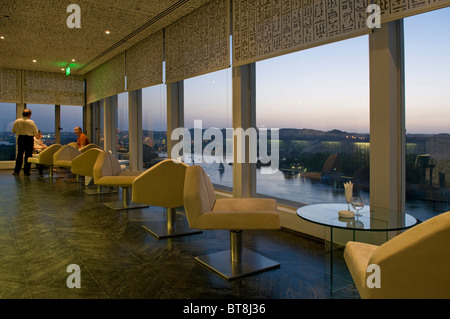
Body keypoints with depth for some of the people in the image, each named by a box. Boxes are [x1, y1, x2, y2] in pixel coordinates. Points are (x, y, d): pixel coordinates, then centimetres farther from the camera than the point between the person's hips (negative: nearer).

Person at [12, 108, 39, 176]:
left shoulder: (16, 121, 0)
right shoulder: (31, 122, -11)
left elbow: (13, 131, 9)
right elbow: (36, 132, -5)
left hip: (20, 138, 3)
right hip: (29, 139, -3)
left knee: (19, 155, 11)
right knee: (28, 155, 4)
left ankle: (16, 171, 10)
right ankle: (26, 171, 6)